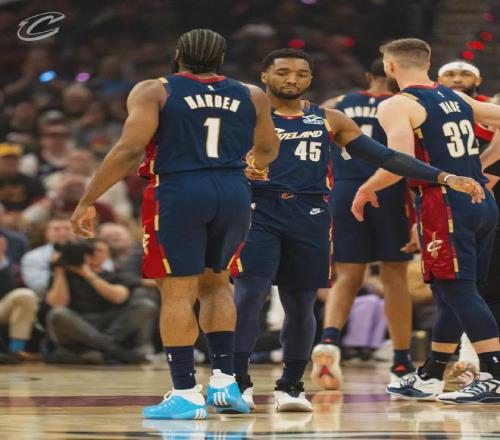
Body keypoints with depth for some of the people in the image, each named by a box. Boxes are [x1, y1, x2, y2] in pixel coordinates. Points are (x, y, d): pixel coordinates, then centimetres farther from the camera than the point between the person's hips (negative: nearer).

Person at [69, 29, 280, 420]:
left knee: (178, 293, 2)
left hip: (178, 193, -3)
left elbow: (129, 150, -9)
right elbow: (267, 151, 26)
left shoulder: (154, 92, 1)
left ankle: (185, 394, 1)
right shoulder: (251, 96, 11)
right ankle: (225, 381, 12)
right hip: (234, 193, 4)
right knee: (216, 283, 21)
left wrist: (88, 202, -5)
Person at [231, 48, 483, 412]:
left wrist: (442, 176, 4)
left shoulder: (329, 120, 13)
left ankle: (291, 385, 18)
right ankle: (237, 380, -8)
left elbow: (383, 156, 11)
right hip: (259, 213, -3)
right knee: (249, 294, -15)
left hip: (311, 218, 3)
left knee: (301, 304, 7)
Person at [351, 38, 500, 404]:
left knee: (459, 291, -7)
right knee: (451, 293, 14)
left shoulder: (398, 106, -6)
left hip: (445, 204, -8)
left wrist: (366, 189, -1)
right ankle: (429, 378, 24)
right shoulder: (458, 98, 16)